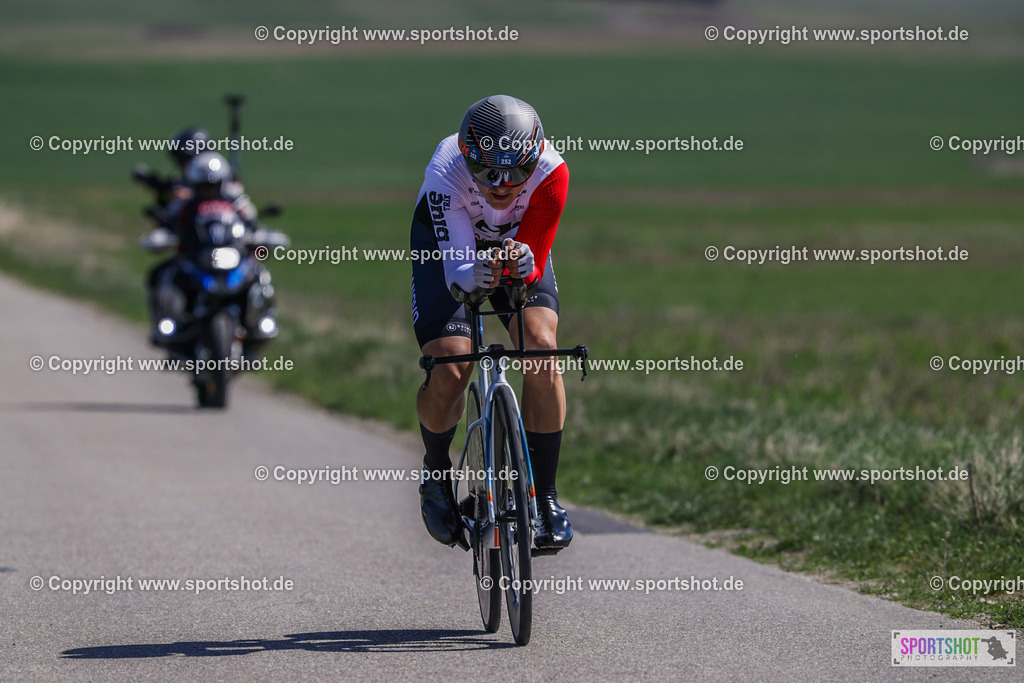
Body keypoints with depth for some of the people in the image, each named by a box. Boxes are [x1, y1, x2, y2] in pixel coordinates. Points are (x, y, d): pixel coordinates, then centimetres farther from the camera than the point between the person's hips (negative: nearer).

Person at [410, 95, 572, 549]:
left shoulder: (550, 174, -34)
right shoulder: (446, 176, -38)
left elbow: (536, 267, -30)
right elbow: (457, 270, -38)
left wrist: (524, 264, -54)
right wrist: (475, 276, -61)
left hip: (517, 244, 1)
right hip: (449, 244, -1)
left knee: (541, 346, -24)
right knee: (448, 373, -18)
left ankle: (544, 495, -11)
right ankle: (436, 471, 16)